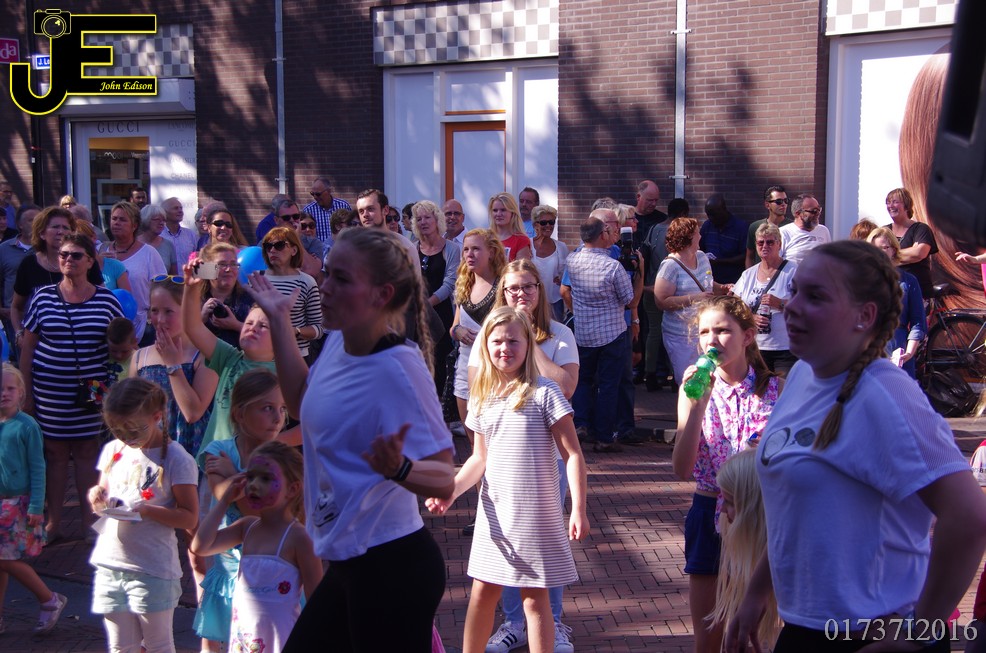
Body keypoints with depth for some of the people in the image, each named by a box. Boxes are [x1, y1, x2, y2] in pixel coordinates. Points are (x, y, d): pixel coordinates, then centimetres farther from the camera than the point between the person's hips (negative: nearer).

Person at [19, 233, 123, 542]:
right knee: (55, 452, 5)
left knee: (87, 451, 6)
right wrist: (26, 392, 3)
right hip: (50, 390, 0)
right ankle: (53, 523, 15)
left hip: (92, 392, 0)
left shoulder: (107, 299, 0)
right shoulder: (43, 297, 1)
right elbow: (27, 346, 5)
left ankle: (89, 520, 16)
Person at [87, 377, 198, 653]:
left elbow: (190, 518, -12)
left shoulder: (176, 459, -12)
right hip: (110, 565, 5)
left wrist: (147, 510, -25)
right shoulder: (113, 450, 6)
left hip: (153, 570, -5)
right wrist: (96, 496, -6)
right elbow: (102, 493, 17)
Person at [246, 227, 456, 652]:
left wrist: (398, 467, -42)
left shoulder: (399, 369, -22)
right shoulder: (336, 342, 2)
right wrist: (279, 319, 20)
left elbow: (444, 480, -21)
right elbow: (302, 403, 22)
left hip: (393, 568, -9)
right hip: (349, 564, 9)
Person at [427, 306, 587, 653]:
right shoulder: (482, 397, 5)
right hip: (494, 512, 5)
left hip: (536, 514, -5)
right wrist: (452, 490, -3)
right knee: (482, 593, 14)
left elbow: (573, 455, -11)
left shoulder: (544, 393, -11)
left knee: (535, 598, 5)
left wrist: (578, 509, -17)